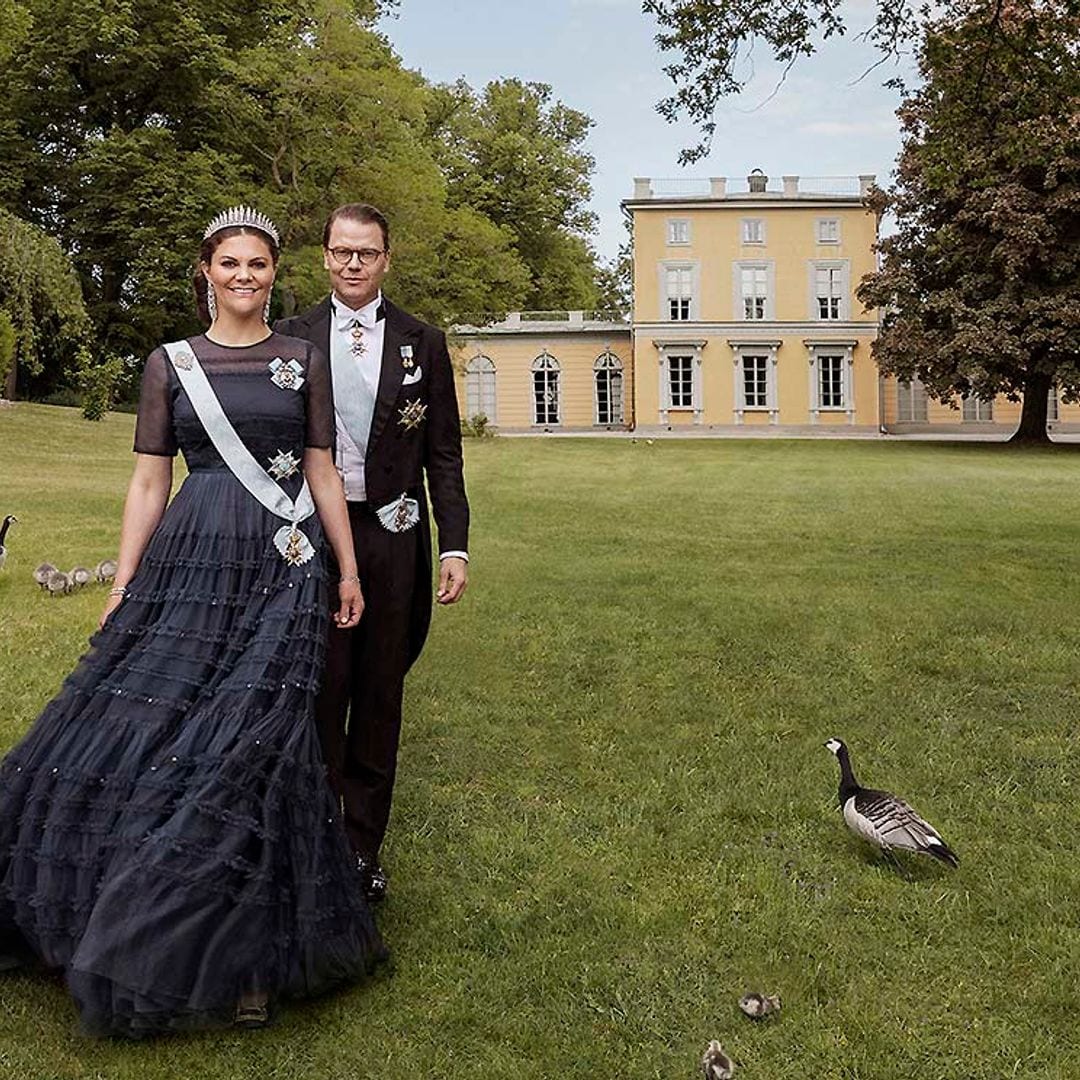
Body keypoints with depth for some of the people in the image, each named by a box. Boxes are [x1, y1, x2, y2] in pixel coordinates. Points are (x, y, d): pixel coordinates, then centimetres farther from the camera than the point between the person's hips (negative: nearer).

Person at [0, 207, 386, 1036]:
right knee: (141, 722, -1)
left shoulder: (304, 362, 8)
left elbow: (323, 474, 9)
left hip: (282, 572, -1)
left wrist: (349, 571, 6)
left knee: (251, 739, -4)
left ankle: (248, 952, 13)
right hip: (188, 564, 1)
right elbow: (149, 482, 7)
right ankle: (126, 927, 22)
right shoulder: (170, 365, 9)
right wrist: (122, 587, 3)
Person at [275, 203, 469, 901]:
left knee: (381, 694, 9)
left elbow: (443, 455, 4)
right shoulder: (292, 338, 5)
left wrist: (455, 546, -3)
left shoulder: (423, 343, 6)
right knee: (318, 692, 1)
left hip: (392, 534, 1)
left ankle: (364, 845, 22)